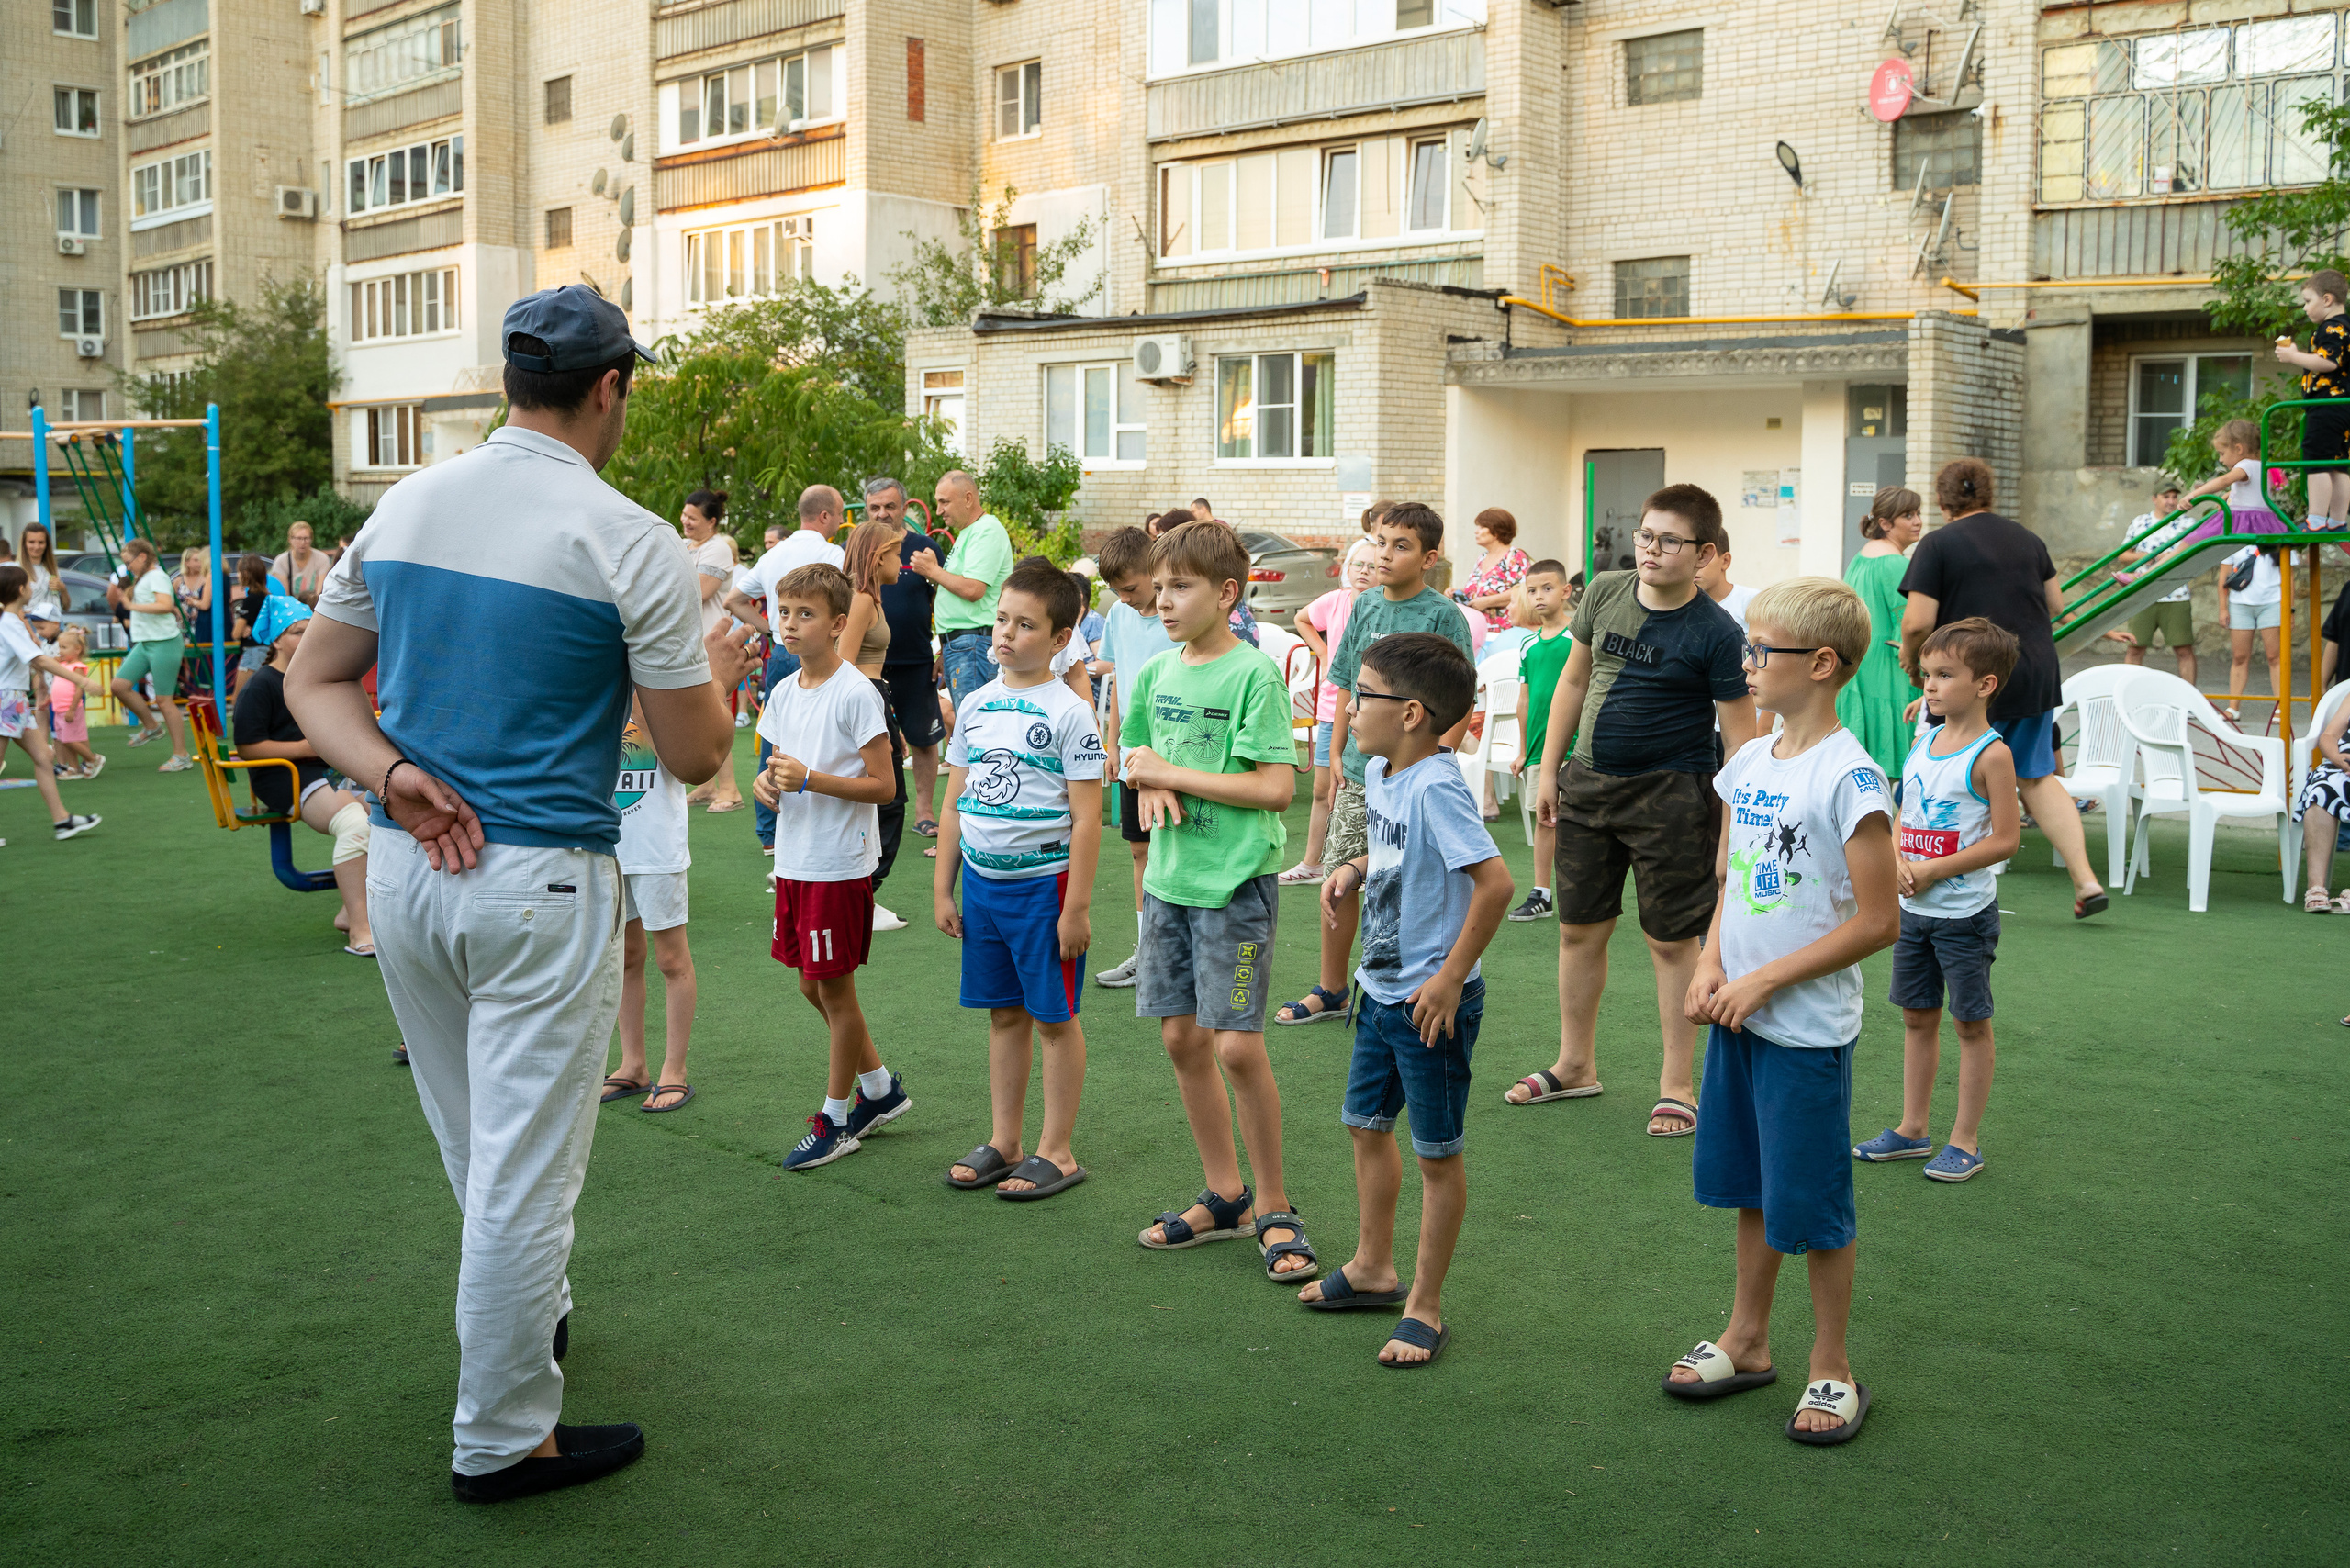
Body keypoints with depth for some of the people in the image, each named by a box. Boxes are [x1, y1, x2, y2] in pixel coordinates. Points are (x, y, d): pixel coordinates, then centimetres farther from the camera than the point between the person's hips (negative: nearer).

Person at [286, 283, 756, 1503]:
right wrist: (719, 671, 10)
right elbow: (694, 757, -9)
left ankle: (535, 1314, 46)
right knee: (524, 1172, 4)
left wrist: (393, 775, -6)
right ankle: (503, 1440, 17)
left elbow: (316, 681, 8)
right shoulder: (628, 541, -12)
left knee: (479, 1153, 23)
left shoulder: (402, 508, 6)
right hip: (540, 885, -6)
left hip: (403, 867, 7)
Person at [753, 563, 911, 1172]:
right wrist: (766, 782, -3)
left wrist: (809, 779, -24)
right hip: (794, 859, 8)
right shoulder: (782, 693, 8)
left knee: (834, 987, 2)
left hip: (840, 864, -8)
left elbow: (883, 786, -15)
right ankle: (880, 1087, 33)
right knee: (813, 985, 15)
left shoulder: (856, 694, -14)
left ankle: (836, 1119, 16)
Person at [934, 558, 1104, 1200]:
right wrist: (942, 888, 10)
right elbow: (954, 804, 12)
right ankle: (1003, 1143, 24)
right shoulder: (975, 706, 7)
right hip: (982, 880, 6)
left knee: (1053, 1016, 4)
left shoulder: (1069, 713, -10)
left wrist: (1076, 906, -15)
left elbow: (1086, 819, -12)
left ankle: (1056, 1152, 14)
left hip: (1044, 881, -5)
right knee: (1004, 1013, 14)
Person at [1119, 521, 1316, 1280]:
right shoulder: (1156, 674, 8)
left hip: (1235, 882, -7)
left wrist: (1176, 774, -15)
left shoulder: (1255, 673, -12)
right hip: (1169, 878, 7)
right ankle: (1225, 1196, 25)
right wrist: (1148, 781, -2)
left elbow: (1278, 788, -17)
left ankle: (1273, 1208, 10)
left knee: (1237, 1044, -7)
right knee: (1182, 1037, 10)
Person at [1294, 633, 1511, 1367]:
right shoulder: (1379, 774, 3)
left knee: (1438, 1153, 6)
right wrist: (1354, 868, 3)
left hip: (1432, 1002, -9)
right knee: (1366, 1126, 22)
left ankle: (1425, 1306, 18)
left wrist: (1452, 977, -24)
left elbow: (1495, 881, -30)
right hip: (1380, 990, 10)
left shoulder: (1436, 787, -24)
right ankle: (1372, 1267, 41)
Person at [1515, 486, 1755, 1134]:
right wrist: (1549, 769, 10)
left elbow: (1739, 737, -11)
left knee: (1671, 940, 3)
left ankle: (1677, 1086, 17)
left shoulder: (1715, 632, -14)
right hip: (1589, 781, 5)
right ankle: (1576, 1065, 31)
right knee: (1579, 929, 14)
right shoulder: (1604, 592, 1)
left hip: (1671, 794, -5)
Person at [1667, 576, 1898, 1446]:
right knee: (1751, 1186, 19)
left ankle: (1830, 1367, 23)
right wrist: (1710, 967, -2)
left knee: (1813, 1202, 5)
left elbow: (1878, 921, -17)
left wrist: (1765, 980, -16)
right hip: (1739, 1015, 7)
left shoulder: (1848, 778, -17)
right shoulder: (1747, 763, 5)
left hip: (1808, 1028, -7)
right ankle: (1746, 1341, 35)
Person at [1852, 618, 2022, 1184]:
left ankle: (1965, 1141, 14)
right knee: (1917, 1017, 14)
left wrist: (1932, 870, -17)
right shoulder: (1923, 744, 7)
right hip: (1914, 909, 7)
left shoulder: (1991, 754, -14)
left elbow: (2006, 838, -17)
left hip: (1965, 912, -7)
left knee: (1971, 1023, 5)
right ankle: (1912, 1130, 25)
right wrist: (1898, 861, -7)